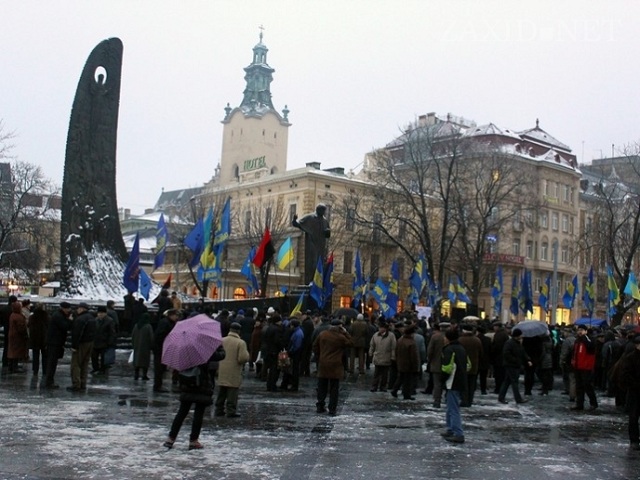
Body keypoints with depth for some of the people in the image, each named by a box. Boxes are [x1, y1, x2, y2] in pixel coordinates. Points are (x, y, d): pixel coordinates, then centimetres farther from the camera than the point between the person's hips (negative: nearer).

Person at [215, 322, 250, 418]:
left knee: (221, 392, 15)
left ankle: (219, 410, 20)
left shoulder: (222, 340, 2)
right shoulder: (241, 343, -13)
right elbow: (243, 358, -19)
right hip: (234, 373, -5)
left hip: (222, 371, 5)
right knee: (232, 393, 2)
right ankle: (231, 411, 2)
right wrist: (248, 357, 2)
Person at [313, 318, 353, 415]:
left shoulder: (322, 334, 4)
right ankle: (332, 409, 4)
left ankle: (320, 406, 16)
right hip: (335, 366, -4)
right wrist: (345, 333, -1)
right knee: (334, 388, 4)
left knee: (322, 386, 13)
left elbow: (315, 346, 11)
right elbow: (351, 343, -1)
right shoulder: (341, 337, -12)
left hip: (323, 364, 4)